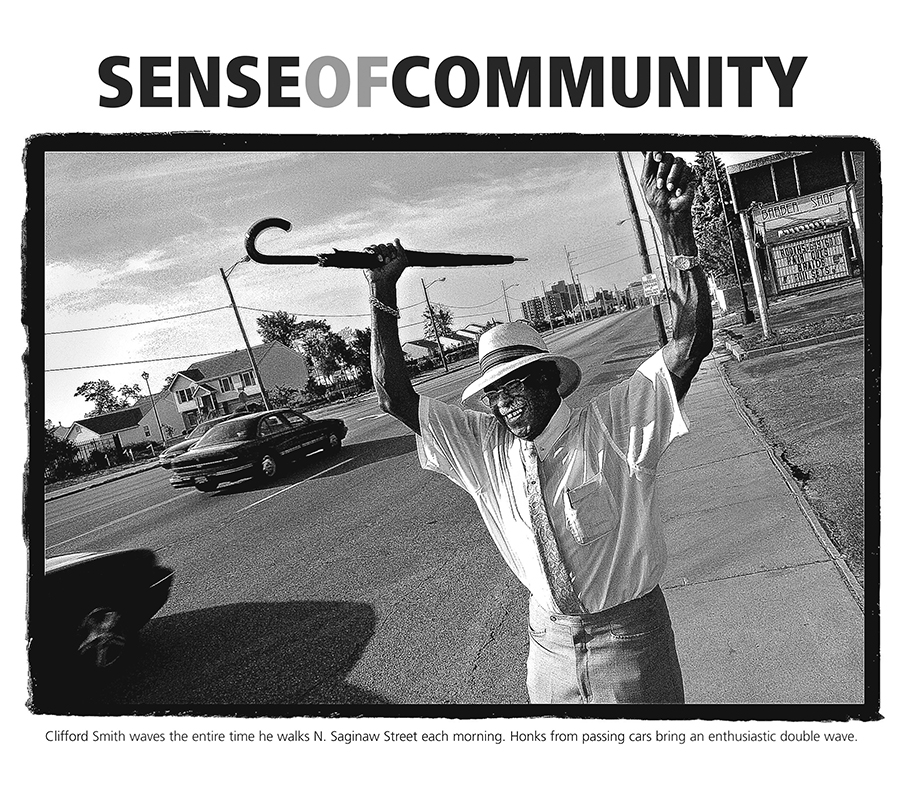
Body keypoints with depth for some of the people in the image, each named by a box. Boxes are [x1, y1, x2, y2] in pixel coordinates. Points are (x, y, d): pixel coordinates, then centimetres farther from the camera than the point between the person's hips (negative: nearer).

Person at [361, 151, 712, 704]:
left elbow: (690, 343, -24)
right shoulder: (484, 446, -5)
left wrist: (675, 223, -33)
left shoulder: (613, 427, -15)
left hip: (631, 638, -3)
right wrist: (383, 295, -13)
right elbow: (395, 396, -5)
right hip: (549, 643, 3)